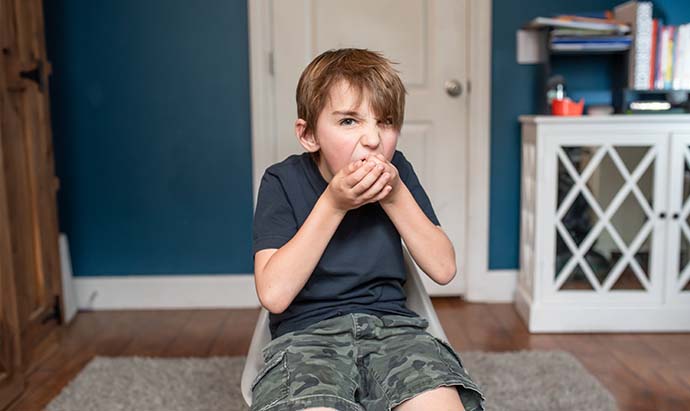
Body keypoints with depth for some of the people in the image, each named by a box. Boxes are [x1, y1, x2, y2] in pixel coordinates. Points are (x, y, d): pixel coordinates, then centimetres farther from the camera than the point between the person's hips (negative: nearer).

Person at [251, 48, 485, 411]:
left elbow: (443, 269, 1)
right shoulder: (283, 181, -5)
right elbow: (274, 295, -15)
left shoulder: (397, 171, 4)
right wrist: (333, 204, -17)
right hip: (306, 332, -2)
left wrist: (396, 197, -12)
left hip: (391, 324, 3)